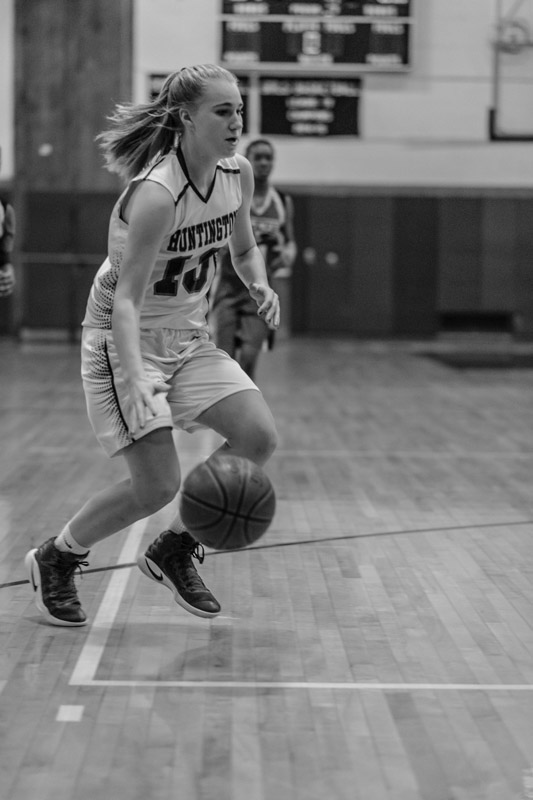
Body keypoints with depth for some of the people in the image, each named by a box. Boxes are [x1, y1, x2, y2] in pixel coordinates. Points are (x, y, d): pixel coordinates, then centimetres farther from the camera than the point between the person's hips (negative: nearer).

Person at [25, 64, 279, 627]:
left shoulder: (238, 175, -3)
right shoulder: (156, 194, -26)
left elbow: (244, 248, 17)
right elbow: (126, 301, -31)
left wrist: (259, 286, -4)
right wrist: (134, 381, -44)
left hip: (188, 338, 7)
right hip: (123, 341, -7)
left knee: (259, 438, -11)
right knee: (158, 486, -14)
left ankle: (174, 551, 10)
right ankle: (54, 560, 13)